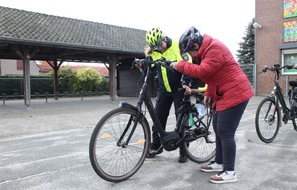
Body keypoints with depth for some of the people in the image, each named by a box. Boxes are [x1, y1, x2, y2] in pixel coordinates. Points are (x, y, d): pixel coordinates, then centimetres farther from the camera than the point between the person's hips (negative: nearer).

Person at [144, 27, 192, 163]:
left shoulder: (177, 46, -13)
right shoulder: (153, 52, 2)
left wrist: (186, 83, -28)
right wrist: (147, 57, -8)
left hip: (179, 89, -4)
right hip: (163, 89, 4)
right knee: (158, 119, 6)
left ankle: (184, 151, 13)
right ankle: (156, 146, 21)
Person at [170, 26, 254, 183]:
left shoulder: (215, 48, -20)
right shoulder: (206, 50, 13)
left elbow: (202, 71, -28)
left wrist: (180, 65, -18)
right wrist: (208, 93, 14)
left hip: (235, 93, -11)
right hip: (224, 94, 11)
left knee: (225, 133, -8)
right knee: (218, 129, 15)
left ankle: (230, 172, 2)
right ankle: (219, 163, 28)